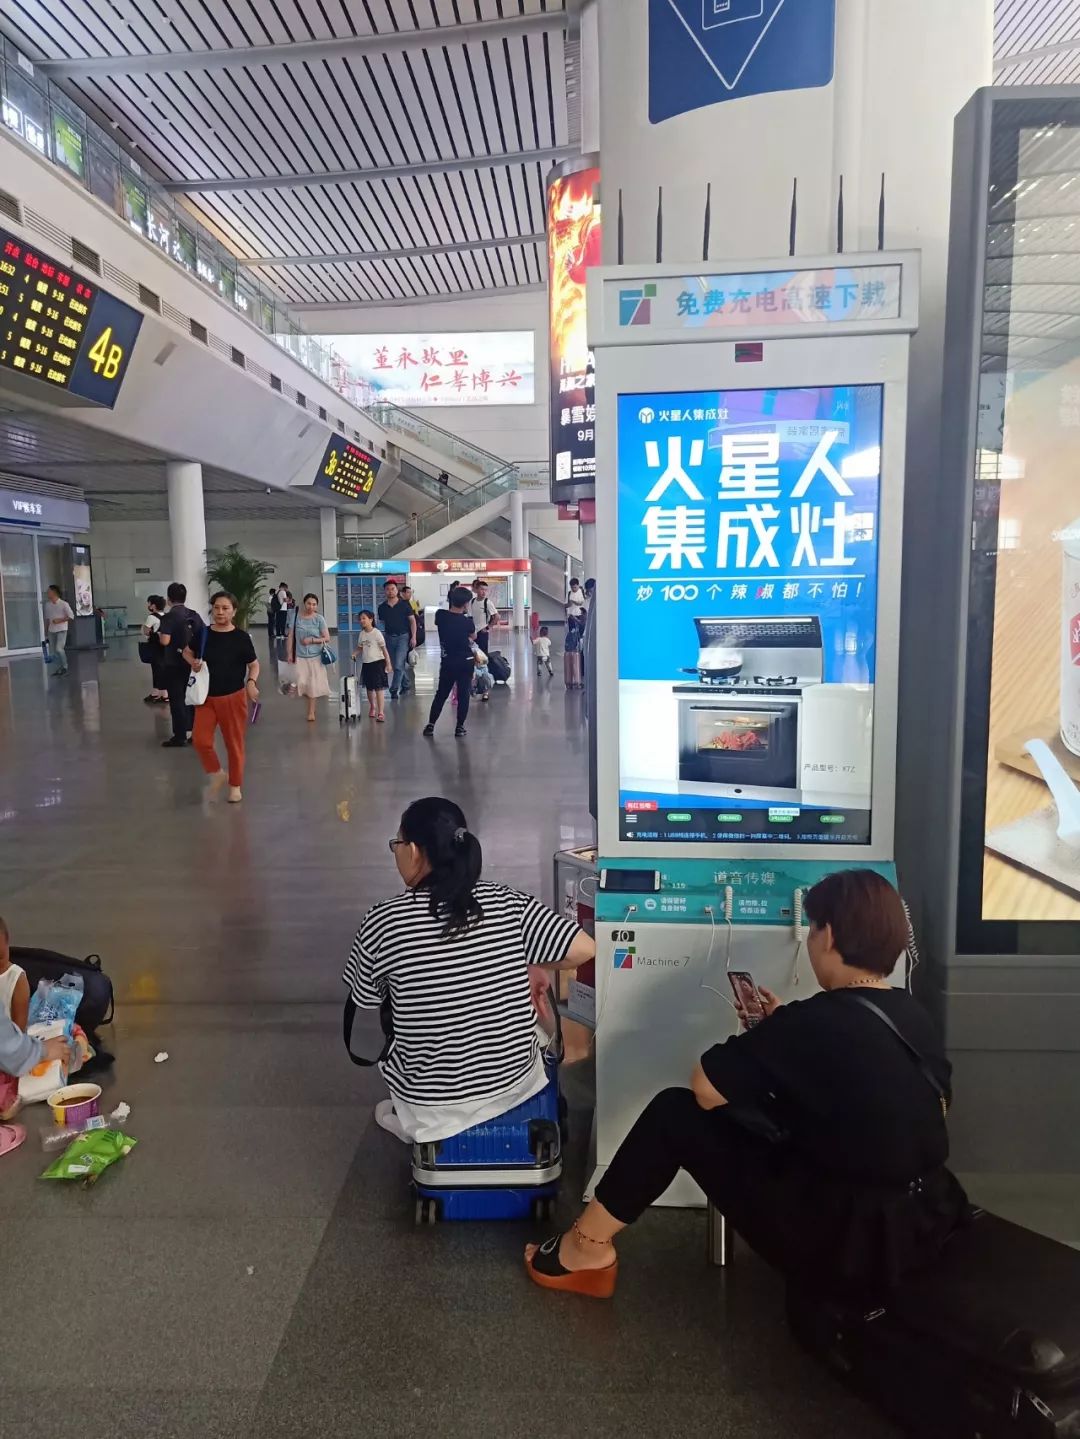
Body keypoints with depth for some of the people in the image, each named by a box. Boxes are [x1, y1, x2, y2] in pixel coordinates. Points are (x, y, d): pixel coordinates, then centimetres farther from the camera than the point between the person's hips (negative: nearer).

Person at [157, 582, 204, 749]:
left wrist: (159, 634, -2)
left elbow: (164, 641, -22)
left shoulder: (169, 617, -14)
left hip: (174, 664, -6)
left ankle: (180, 736, 3)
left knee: (177, 700, 1)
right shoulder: (194, 615, 4)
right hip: (192, 662, 6)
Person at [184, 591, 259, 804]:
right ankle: (216, 774, 21)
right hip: (206, 697, 2)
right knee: (201, 740, -7)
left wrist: (251, 682, -18)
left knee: (234, 743, 6)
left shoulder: (241, 637, -8)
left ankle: (235, 786, 24)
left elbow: (254, 664, 1)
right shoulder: (203, 633, -2)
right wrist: (193, 662, -5)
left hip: (233, 697, -2)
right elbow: (187, 652, 16)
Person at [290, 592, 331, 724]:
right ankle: (311, 706, 21)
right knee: (301, 683, -7)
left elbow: (327, 638, -3)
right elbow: (291, 636, 4)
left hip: (315, 656, -1)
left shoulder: (319, 619, -4)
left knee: (313, 684, 3)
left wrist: (311, 640, -14)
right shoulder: (297, 617, 0)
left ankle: (311, 712, 16)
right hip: (299, 656, 1)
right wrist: (290, 653, -1)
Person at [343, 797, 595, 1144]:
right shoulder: (508, 903, -14)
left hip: (433, 1103, -1)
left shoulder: (384, 920, -20)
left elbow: (366, 999, -4)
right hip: (515, 1081, 2)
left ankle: (407, 1119, 41)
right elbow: (584, 949, -15)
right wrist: (537, 968, 3)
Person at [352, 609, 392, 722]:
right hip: (366, 663, 6)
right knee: (369, 688, 17)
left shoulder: (377, 633, -10)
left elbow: (384, 649, -10)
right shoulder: (362, 634, 7)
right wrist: (355, 653, -4)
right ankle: (372, 707, 38)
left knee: (379, 688, -8)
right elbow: (360, 647, 17)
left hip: (377, 662, -6)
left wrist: (388, 664, -12)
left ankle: (380, 712, -8)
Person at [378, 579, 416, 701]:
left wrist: (413, 637, -7)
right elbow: (382, 622, 13)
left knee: (398, 665, -13)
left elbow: (412, 620, -1)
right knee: (394, 665, 11)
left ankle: (394, 689, -8)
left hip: (403, 637, -4)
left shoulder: (404, 605, -4)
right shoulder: (382, 607, 3)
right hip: (389, 637, 4)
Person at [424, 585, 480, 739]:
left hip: (448, 662, 2)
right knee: (464, 694, 5)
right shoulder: (467, 620, -12)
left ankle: (430, 725, 13)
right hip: (466, 662, -2)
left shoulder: (440, 615, -7)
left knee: (441, 694, 13)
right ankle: (460, 727, 6)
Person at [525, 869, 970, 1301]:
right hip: (926, 1226, 8)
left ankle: (587, 1248, 15)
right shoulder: (916, 1018, 2)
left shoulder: (818, 1020, -21)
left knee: (675, 1112, 1)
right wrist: (782, 1036, 14)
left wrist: (761, 1040, 5)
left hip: (846, 1244, -8)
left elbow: (705, 1088, -15)